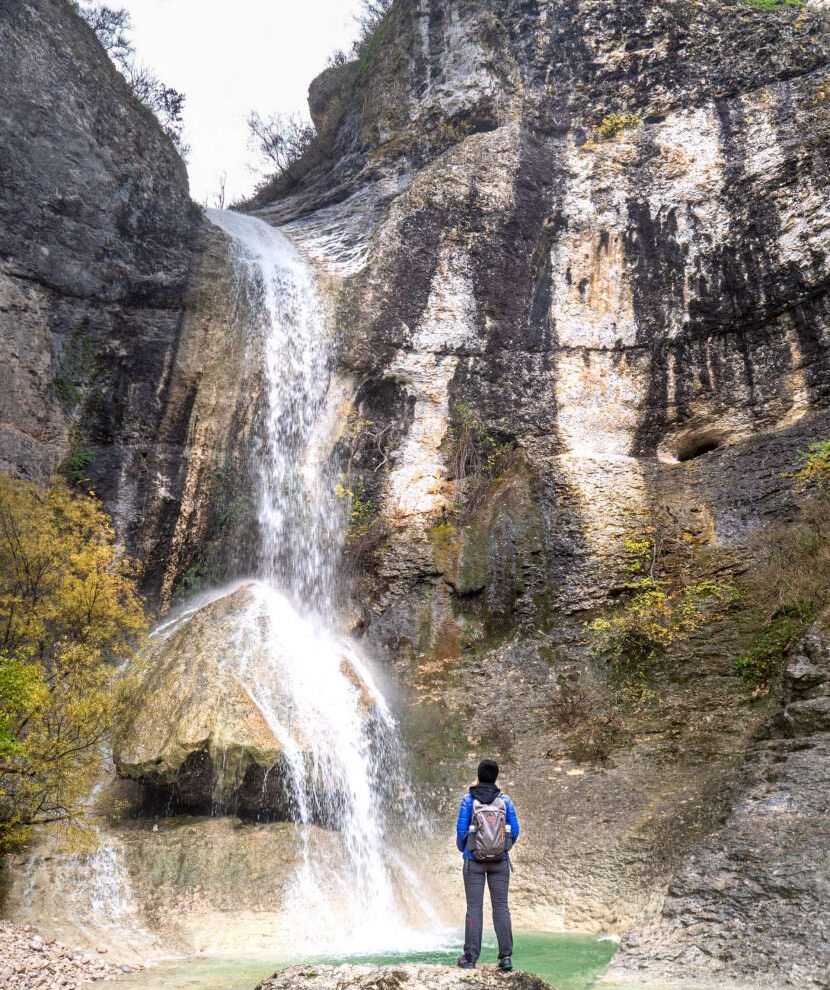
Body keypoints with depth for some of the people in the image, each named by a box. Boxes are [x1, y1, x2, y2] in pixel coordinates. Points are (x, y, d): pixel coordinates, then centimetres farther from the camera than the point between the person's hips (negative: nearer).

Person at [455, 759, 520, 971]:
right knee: (501, 907, 7)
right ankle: (506, 956, 1)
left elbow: (462, 830, -9)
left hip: (475, 860, -2)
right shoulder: (504, 800, -3)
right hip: (499, 861, 2)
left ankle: (470, 957, 8)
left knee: (474, 907, 5)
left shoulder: (468, 799, -9)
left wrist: (462, 849, 12)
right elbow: (514, 831, -1)